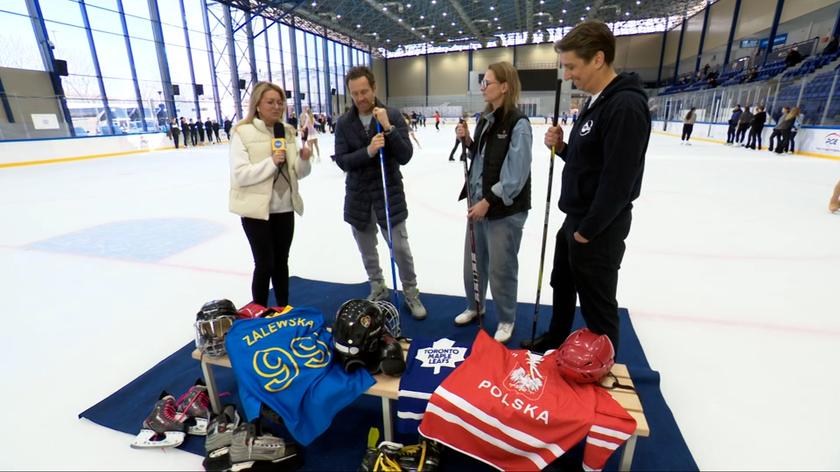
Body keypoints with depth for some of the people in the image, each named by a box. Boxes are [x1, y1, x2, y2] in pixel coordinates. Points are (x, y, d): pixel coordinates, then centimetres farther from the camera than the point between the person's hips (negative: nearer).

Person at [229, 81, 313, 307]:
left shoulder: (287, 131, 7)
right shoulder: (243, 132, -9)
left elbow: (299, 173, 7)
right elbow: (239, 174, -17)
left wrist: (303, 159, -13)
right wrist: (271, 162, -25)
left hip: (284, 208, 5)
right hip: (257, 209, -5)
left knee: (281, 262, 16)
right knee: (265, 264, 0)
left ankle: (284, 309, 31)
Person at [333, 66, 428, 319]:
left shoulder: (393, 116, -6)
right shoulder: (343, 123, -1)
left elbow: (405, 156, -13)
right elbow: (342, 161, -9)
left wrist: (388, 128, -24)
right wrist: (368, 151, -25)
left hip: (389, 194, -2)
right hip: (358, 197, 3)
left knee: (401, 248, 3)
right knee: (368, 252, 15)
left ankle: (411, 294, 23)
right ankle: (378, 290, 36)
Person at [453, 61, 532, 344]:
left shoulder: (518, 123, -14)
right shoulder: (486, 120, 9)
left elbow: (516, 173, -18)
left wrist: (488, 201, -17)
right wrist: (467, 141, -2)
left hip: (505, 209, -7)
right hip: (480, 202, 8)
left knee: (501, 268, 4)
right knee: (473, 261, 18)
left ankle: (506, 320, 27)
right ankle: (474, 307, 40)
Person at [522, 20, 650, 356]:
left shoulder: (626, 105, -21)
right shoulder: (595, 102, 10)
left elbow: (618, 180, -24)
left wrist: (588, 230, -17)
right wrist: (561, 147, -2)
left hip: (598, 229, -10)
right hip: (576, 220, 10)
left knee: (597, 303, 7)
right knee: (562, 286, 24)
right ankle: (554, 341, 47)